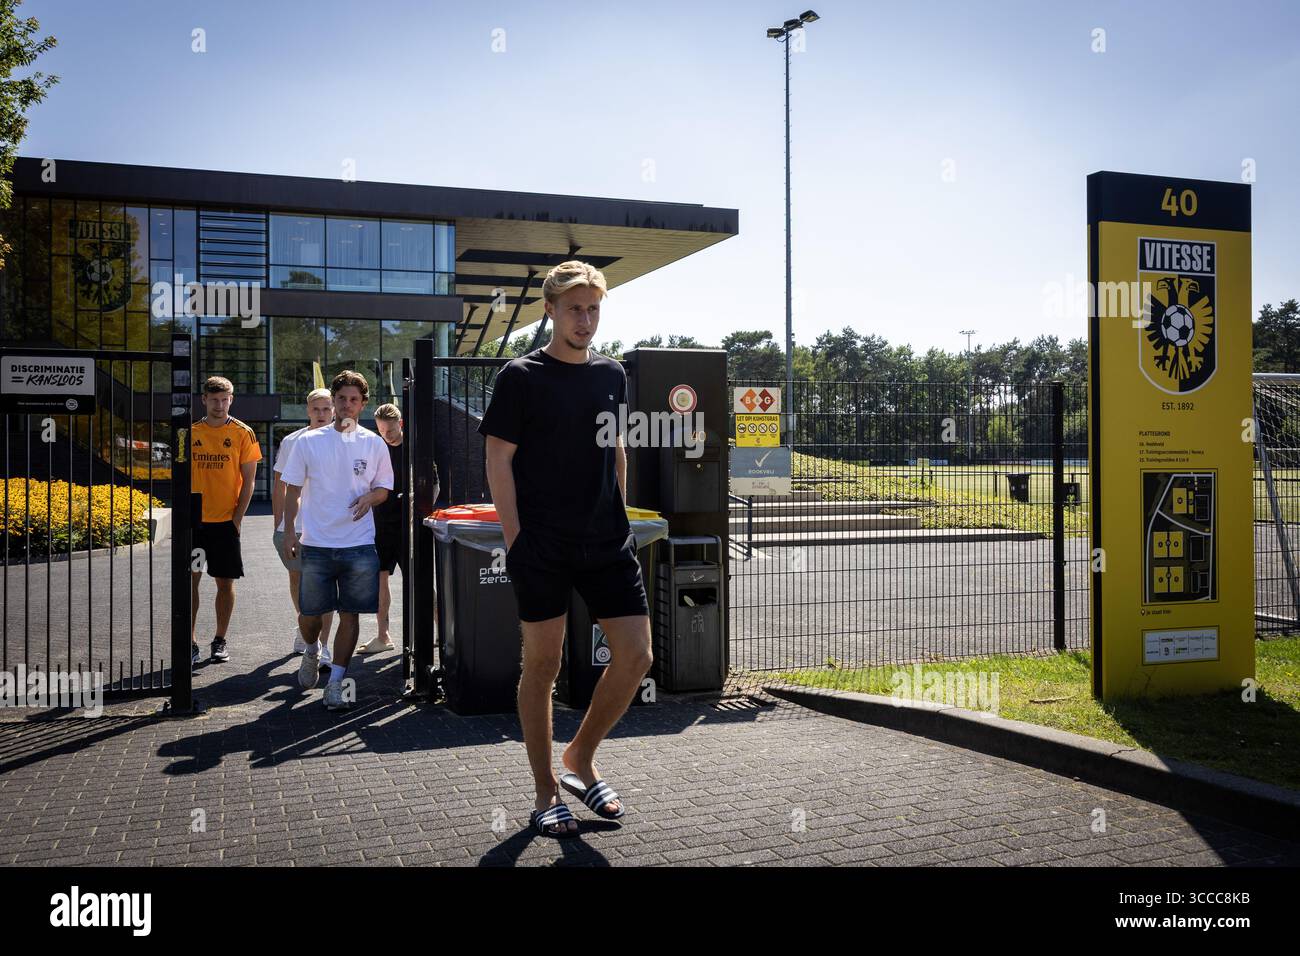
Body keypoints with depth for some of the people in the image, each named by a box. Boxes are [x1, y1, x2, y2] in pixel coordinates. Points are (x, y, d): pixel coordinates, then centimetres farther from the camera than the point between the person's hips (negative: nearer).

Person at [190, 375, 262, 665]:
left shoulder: (243, 433, -1)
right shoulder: (191, 432, 6)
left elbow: (248, 480, -1)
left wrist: (237, 518, -8)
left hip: (226, 521, -2)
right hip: (194, 520, 2)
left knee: (225, 582, 5)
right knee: (189, 580, 1)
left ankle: (220, 642, 18)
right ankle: (190, 643, 10)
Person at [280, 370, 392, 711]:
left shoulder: (374, 444, 5)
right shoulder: (308, 442, 3)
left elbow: (384, 487, 13)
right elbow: (293, 490, 7)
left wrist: (370, 497, -10)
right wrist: (288, 532, -1)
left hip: (359, 545, 0)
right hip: (316, 544, 0)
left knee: (350, 615, 1)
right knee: (309, 613, 7)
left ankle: (335, 683, 11)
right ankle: (311, 652, 40)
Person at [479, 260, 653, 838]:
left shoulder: (611, 375, 12)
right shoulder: (521, 377, -3)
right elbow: (498, 462, -5)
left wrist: (618, 521, 13)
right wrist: (515, 541, -11)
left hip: (607, 544, 5)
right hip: (542, 547, -4)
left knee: (636, 655, -1)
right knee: (543, 665, 3)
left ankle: (580, 758, 21)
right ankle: (547, 791, 18)